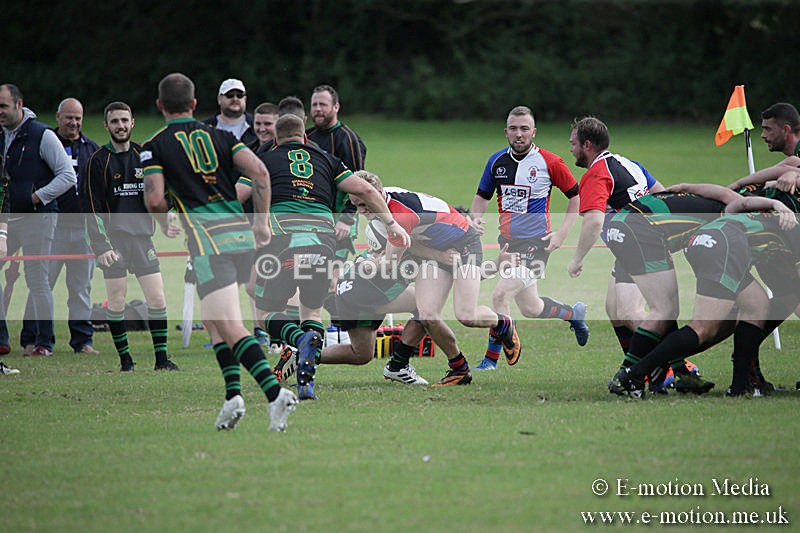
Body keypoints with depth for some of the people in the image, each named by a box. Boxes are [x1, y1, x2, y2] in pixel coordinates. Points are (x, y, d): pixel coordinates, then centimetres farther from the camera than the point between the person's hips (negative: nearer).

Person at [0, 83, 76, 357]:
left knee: (37, 279, -4)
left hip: (37, 217, -7)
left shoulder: (42, 135, -9)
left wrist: (38, 197, -14)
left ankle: (44, 342, 5)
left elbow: (68, 176, -9)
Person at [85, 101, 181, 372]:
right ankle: (125, 359, 8)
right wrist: (101, 245, -13)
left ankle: (161, 358, 5)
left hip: (142, 236, 3)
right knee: (116, 302, -2)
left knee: (157, 299, -2)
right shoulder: (99, 160, -2)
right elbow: (93, 208, -6)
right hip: (113, 240, -3)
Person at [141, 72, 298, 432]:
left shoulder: (155, 146, 4)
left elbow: (154, 199, -7)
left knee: (230, 327, -13)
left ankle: (275, 391, -31)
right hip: (242, 233, 6)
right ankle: (233, 394, 9)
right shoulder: (221, 136, 15)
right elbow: (259, 172, 2)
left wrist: (167, 226, 14)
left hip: (207, 238, -6)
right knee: (214, 321, 21)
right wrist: (262, 220, 10)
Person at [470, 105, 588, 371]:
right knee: (530, 308, 15)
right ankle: (574, 313, 45)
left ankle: (491, 359, -8)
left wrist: (561, 234, -7)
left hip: (535, 243, -6)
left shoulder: (549, 162, -10)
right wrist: (476, 218, -5)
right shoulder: (497, 161, 3)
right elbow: (482, 195, 16)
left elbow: (576, 195, -1)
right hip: (508, 242, 6)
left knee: (501, 295, -20)